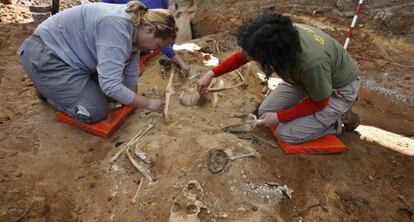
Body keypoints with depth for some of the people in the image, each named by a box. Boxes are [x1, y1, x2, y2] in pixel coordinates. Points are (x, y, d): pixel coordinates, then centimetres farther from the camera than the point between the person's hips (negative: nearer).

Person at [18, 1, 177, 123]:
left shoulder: (134, 27, -2)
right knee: (96, 111, -16)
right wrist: (148, 104, -24)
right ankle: (47, 89, 9)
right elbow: (110, 85, -35)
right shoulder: (117, 27, -32)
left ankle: (52, 88, 23)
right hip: (44, 55, -9)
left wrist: (134, 104, 10)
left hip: (67, 52, 9)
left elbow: (131, 71, 4)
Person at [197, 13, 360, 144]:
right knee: (265, 111, 0)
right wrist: (211, 74, -7)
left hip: (339, 90, -6)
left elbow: (319, 102, -23)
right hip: (306, 78, 7)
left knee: (286, 133, -15)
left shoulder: (312, 62, -43)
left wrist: (278, 117, -19)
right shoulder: (279, 35, -26)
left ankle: (334, 121, 8)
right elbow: (243, 56, -7)